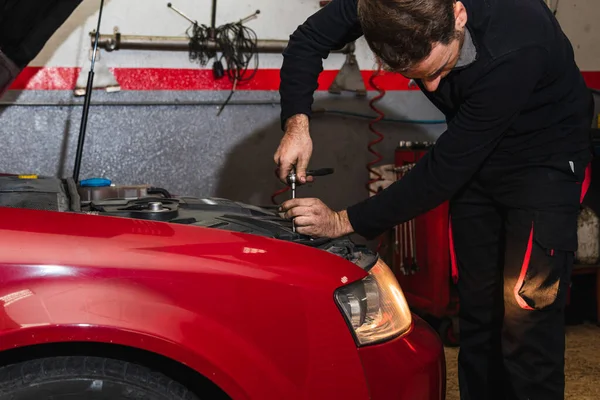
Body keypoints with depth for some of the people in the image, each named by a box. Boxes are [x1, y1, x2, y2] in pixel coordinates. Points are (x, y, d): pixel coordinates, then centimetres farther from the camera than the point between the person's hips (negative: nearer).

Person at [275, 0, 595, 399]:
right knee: (477, 309, 9)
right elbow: (309, 39, -6)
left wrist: (346, 221, -26)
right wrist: (297, 123, -22)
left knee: (524, 317, -13)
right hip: (475, 159, 6)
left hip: (544, 160, -5)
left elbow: (444, 171, -32)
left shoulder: (515, 49, -39)